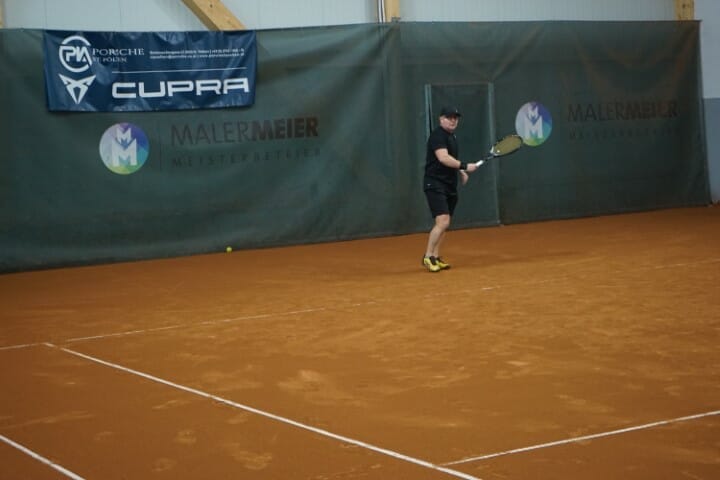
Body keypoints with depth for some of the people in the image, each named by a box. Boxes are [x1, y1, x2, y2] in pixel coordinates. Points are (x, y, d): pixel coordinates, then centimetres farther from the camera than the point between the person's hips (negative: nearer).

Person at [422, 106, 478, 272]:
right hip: (435, 185, -9)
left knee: (444, 224, 10)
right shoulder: (438, 135, -13)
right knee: (442, 222, -17)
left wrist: (461, 171, 15)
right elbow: (443, 158, -27)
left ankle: (436, 257, 17)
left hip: (449, 185, 9)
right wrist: (464, 166, -32)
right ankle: (427, 257, -8)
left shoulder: (452, 136, 16)